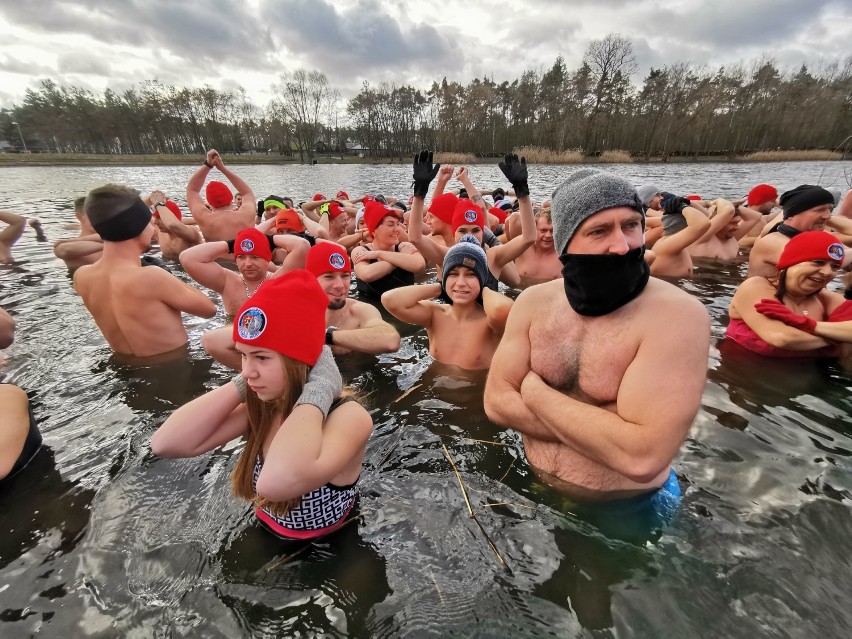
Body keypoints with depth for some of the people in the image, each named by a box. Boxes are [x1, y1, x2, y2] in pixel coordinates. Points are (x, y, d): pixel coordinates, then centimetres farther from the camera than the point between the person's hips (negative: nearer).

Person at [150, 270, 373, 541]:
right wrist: (243, 384, -17)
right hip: (262, 540, 4)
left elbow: (277, 481, -41)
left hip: (322, 554, -4)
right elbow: (166, 444, -15)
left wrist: (318, 389, -33)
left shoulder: (350, 417, -25)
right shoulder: (261, 404, -8)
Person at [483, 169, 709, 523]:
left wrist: (535, 391, -22)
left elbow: (642, 457, -33)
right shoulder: (533, 302, -10)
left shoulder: (678, 314, -25)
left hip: (629, 508, -2)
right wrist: (606, 431, -23)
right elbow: (496, 401, -14)